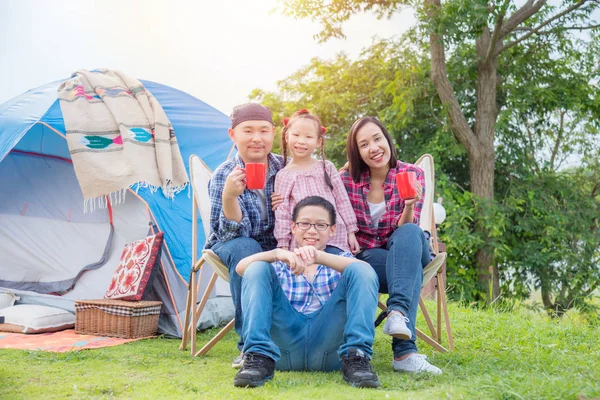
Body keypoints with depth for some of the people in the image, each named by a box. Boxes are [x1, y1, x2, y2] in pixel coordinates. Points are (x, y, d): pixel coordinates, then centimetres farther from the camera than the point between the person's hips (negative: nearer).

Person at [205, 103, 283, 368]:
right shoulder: (223, 176, -15)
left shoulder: (284, 168, -6)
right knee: (244, 248, -36)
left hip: (278, 249, 2)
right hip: (234, 246, -2)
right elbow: (232, 234, -23)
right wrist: (229, 196, -42)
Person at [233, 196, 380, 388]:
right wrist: (277, 253, -20)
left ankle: (356, 360, -26)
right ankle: (259, 359, -27)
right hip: (284, 342, 0)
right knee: (258, 269, -12)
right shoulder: (279, 266, 25)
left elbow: (363, 271, -3)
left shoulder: (339, 263, 26)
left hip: (328, 343, 0)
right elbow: (241, 268, 1)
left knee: (360, 271, -13)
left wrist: (319, 257, -21)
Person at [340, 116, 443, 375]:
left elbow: (406, 230, -14)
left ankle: (398, 312, -49)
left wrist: (409, 206, -34)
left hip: (404, 252, 1)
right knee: (413, 269, -34)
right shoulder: (347, 180, -3)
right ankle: (405, 351, -43)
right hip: (367, 257, -1)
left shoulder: (412, 175, -5)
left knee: (411, 233, -36)